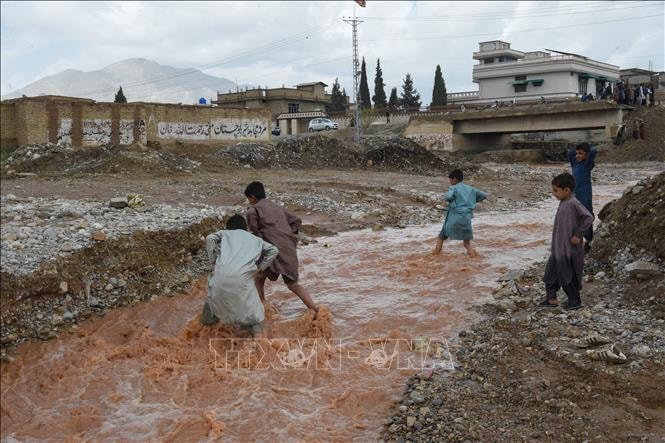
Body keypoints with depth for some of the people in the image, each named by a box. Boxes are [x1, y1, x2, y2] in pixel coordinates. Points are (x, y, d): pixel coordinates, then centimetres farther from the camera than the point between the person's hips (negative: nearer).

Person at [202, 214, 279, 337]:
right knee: (252, 308, 13)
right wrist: (260, 268, 21)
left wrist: (214, 261, 11)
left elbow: (210, 238, 5)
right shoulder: (255, 239, 29)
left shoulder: (225, 233, 25)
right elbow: (273, 250, 22)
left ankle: (208, 317, 47)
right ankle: (258, 333, -5)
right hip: (243, 277, -1)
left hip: (222, 274, 1)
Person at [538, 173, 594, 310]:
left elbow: (589, 218, -28)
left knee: (568, 276, 5)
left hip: (569, 250, -9)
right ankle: (551, 298, 25)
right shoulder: (563, 202, 6)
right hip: (558, 249, 9)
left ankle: (575, 301, 21)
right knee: (551, 272, 14)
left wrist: (578, 235, -22)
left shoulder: (573, 203, -22)